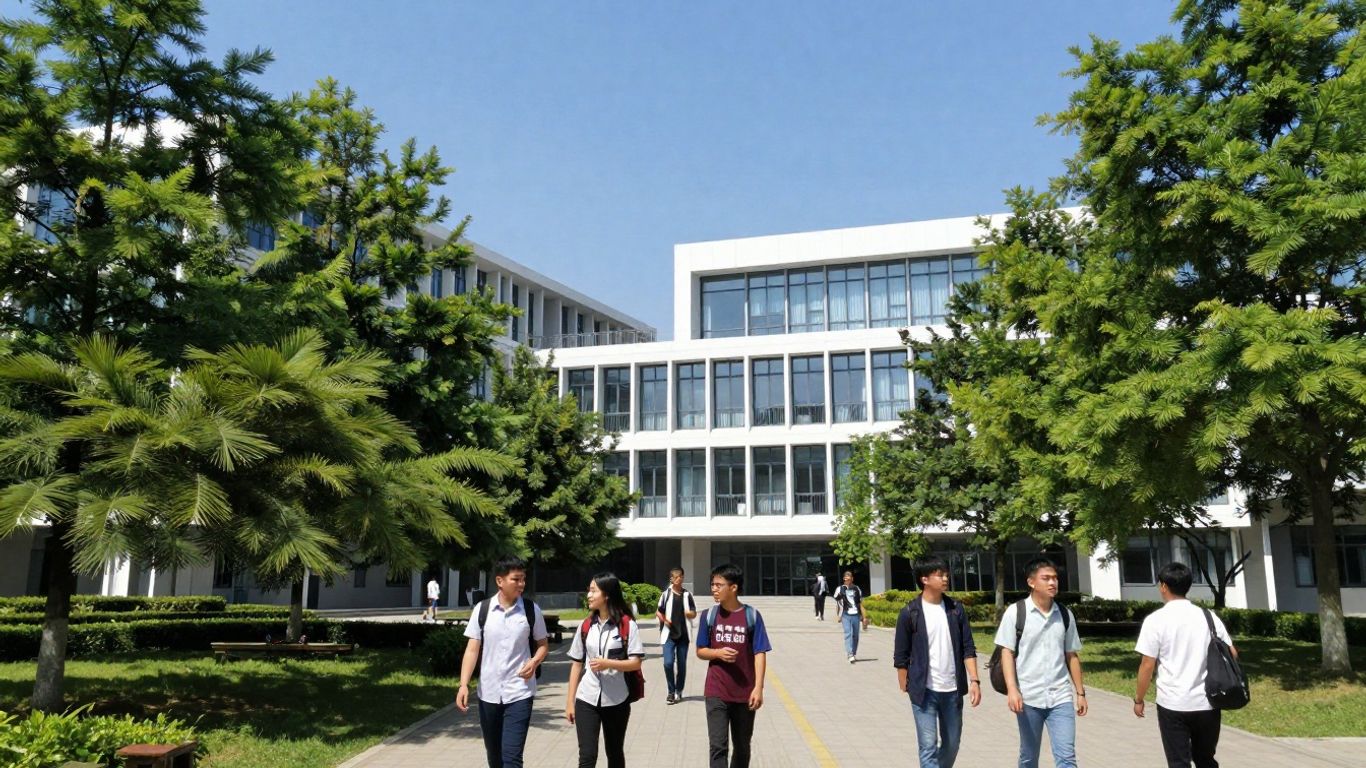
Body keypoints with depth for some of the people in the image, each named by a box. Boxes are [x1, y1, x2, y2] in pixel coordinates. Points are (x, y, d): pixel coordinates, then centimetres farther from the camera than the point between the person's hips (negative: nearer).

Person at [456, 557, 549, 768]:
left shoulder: (531, 610, -3)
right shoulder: (482, 609, -2)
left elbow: (543, 644, 8)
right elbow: (472, 649, -1)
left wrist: (534, 661, -13)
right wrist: (464, 684, -11)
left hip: (519, 694, -2)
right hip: (488, 694, 2)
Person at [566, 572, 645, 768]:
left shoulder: (627, 624, -7)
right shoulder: (586, 625, 4)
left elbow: (636, 663, -9)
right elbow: (577, 664, 7)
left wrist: (608, 663, -24)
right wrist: (570, 701, 5)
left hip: (616, 701, -2)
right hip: (586, 700, 2)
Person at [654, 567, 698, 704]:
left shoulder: (687, 595, 5)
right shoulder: (666, 594, 0)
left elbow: (694, 614, 9)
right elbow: (658, 612, 7)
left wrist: (689, 613, -14)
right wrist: (664, 619, -13)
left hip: (683, 634, 2)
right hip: (669, 634, -2)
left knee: (682, 664, 8)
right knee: (668, 663, -11)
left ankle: (679, 691, 23)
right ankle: (671, 692, 4)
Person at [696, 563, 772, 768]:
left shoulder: (751, 616, -6)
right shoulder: (709, 615, 0)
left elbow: (760, 654, -5)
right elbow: (700, 651, 7)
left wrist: (758, 687, -13)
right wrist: (718, 653, -14)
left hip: (744, 693, 0)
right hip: (716, 693, 0)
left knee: (742, 746, 14)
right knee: (718, 746, -6)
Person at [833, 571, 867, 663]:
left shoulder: (857, 589, 13)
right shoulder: (840, 589, 5)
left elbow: (860, 604, 14)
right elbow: (837, 603, 8)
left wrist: (864, 617, 8)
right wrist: (838, 616, 4)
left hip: (856, 615, 3)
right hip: (846, 615, -3)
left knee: (855, 635, 7)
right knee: (848, 634, -14)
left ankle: (853, 653, 21)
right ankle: (850, 655, -19)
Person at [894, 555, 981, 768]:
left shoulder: (956, 609, 3)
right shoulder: (910, 613, -8)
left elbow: (968, 648, 4)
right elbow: (901, 657, -2)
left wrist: (974, 680, -5)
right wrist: (905, 689, -1)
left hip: (953, 690, 4)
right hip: (924, 691, -4)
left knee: (952, 744, 15)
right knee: (929, 747, -4)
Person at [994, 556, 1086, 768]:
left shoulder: (1064, 614, 6)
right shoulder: (1016, 612, -6)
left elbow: (1071, 655, 12)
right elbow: (1007, 652, -7)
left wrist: (1080, 692, 10)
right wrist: (1012, 689, -16)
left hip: (1061, 697, 2)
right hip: (1028, 697, -2)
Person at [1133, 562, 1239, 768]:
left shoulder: (1156, 620, -9)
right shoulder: (1208, 616, 3)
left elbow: (1147, 664, -10)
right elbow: (1231, 654, 5)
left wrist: (1138, 699, 2)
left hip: (1172, 705, -4)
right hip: (1207, 703, 4)